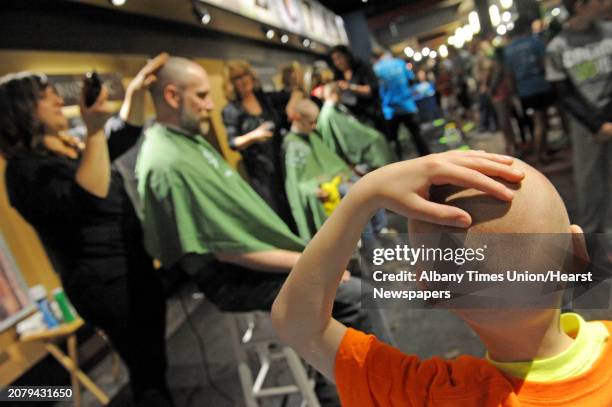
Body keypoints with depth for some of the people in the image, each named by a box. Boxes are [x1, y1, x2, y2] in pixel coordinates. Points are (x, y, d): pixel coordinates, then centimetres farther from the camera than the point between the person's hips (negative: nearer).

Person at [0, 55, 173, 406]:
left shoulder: (71, 148, 11)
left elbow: (127, 136, 17)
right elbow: (85, 201, -33)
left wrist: (137, 90, 4)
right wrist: (95, 131, -37)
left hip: (134, 268, 9)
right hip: (105, 282, -9)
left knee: (153, 363, 22)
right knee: (147, 370, 6)